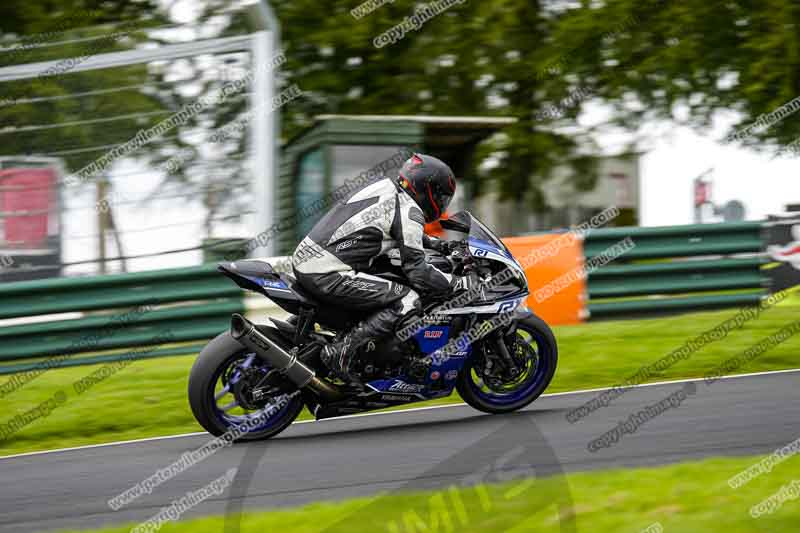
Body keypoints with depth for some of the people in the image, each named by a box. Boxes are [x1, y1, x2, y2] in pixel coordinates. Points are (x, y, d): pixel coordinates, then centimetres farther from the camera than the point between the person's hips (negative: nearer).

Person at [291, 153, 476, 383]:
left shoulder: (386, 186, 16)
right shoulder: (409, 211, -9)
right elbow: (417, 272, -10)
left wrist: (436, 244, 38)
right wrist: (461, 283, -1)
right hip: (327, 275, -9)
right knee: (408, 300, -8)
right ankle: (340, 351, -15)